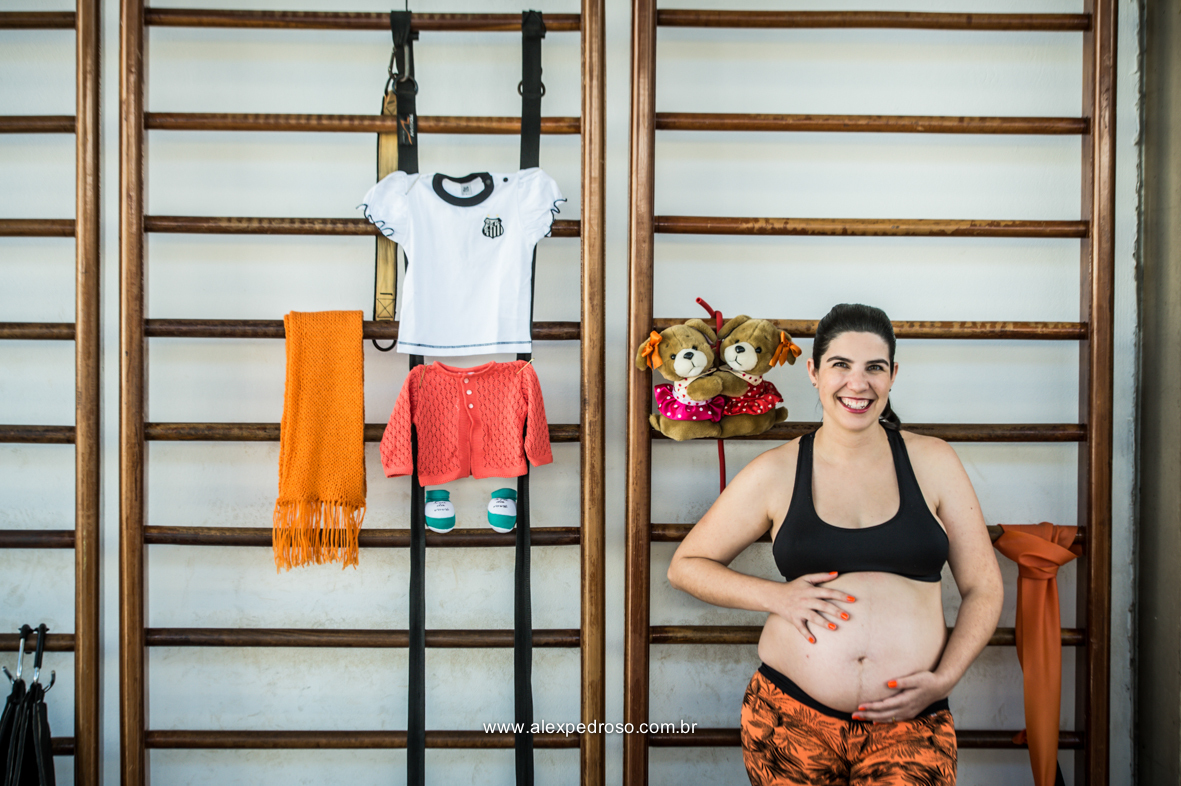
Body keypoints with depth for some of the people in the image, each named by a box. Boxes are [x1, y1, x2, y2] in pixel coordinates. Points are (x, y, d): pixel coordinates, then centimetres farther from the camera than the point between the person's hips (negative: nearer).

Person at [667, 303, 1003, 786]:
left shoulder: (932, 462, 5)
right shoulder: (775, 473, 3)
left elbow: (983, 588, 9)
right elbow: (685, 566, 9)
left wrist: (944, 679, -5)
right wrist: (775, 596, -6)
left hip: (909, 723, 0)